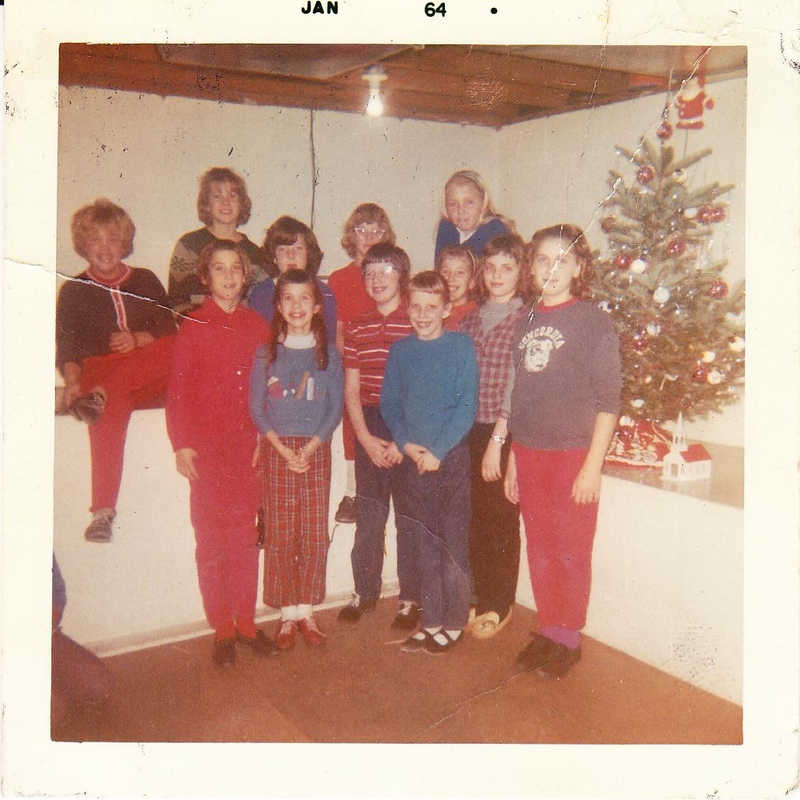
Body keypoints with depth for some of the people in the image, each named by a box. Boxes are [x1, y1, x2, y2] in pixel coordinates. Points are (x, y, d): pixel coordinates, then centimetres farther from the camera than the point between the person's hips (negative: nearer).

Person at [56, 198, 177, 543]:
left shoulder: (145, 281, 17)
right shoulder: (73, 291, 14)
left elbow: (172, 332, 10)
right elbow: (65, 347, 4)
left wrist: (138, 339, -10)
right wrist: (72, 381, -16)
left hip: (148, 380, 2)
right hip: (99, 371, -2)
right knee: (111, 409, -37)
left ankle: (100, 393, -36)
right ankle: (102, 511, -46)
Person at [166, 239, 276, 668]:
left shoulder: (256, 325, 8)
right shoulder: (194, 326, -2)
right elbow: (178, 389, -3)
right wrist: (181, 445, -8)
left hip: (247, 444, 3)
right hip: (206, 446, -3)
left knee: (245, 535, 9)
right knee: (211, 539, 4)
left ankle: (245, 621, 21)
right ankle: (222, 628, 15)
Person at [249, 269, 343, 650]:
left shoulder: (328, 354, 5)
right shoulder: (266, 353, 3)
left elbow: (335, 408, 2)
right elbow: (256, 409, 1)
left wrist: (309, 448, -10)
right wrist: (284, 449, -10)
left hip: (316, 450, 1)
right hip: (277, 451, 0)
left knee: (315, 536, 3)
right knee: (280, 535, 2)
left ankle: (307, 611, 16)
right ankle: (287, 614, 14)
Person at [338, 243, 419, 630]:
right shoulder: (357, 327, 8)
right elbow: (351, 389, 8)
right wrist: (366, 438, -2)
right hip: (369, 428, 4)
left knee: (409, 517, 4)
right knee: (368, 515, 11)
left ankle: (410, 598, 18)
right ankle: (364, 591, 26)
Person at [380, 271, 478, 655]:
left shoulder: (461, 346, -4)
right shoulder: (400, 350, 7)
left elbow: (467, 407, -9)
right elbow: (389, 404, 8)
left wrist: (437, 451, -15)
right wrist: (406, 444, -7)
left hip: (451, 457, -3)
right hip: (413, 460, 4)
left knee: (453, 544, 3)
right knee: (424, 545, 11)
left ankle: (454, 622, 16)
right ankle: (431, 620, 22)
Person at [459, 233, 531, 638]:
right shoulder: (471, 318, 10)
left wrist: (497, 440, -14)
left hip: (507, 433, -5)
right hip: (470, 430, 5)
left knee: (501, 520, 4)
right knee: (474, 518, 11)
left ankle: (500, 606, 19)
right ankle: (478, 597, 27)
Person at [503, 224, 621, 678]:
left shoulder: (593, 321, -6)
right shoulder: (526, 323, 10)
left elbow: (608, 399, -10)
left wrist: (593, 464, -14)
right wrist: (512, 459, 13)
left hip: (573, 454, -5)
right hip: (529, 453, 5)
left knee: (572, 551, 5)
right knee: (539, 548, 13)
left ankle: (569, 638, 21)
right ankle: (548, 630, 29)